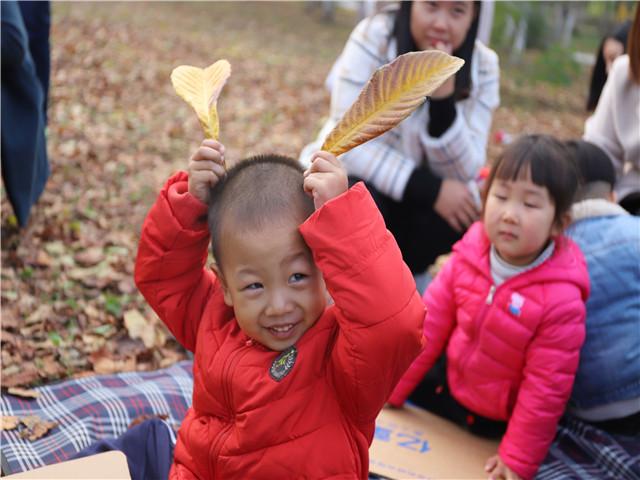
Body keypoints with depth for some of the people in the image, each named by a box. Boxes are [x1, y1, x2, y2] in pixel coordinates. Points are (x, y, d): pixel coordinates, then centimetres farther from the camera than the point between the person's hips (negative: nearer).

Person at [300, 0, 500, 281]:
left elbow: (462, 172, -17)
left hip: (418, 193, 3)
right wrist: (430, 189, -32)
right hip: (349, 173, -3)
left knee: (465, 216, -25)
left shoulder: (483, 66, -13)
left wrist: (443, 98, -33)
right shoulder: (374, 37, -21)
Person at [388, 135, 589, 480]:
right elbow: (431, 322, -8)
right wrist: (392, 389, -2)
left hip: (490, 420, -4)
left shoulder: (560, 299, -30)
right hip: (449, 379, 4)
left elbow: (545, 389, -21)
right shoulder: (471, 253, -17)